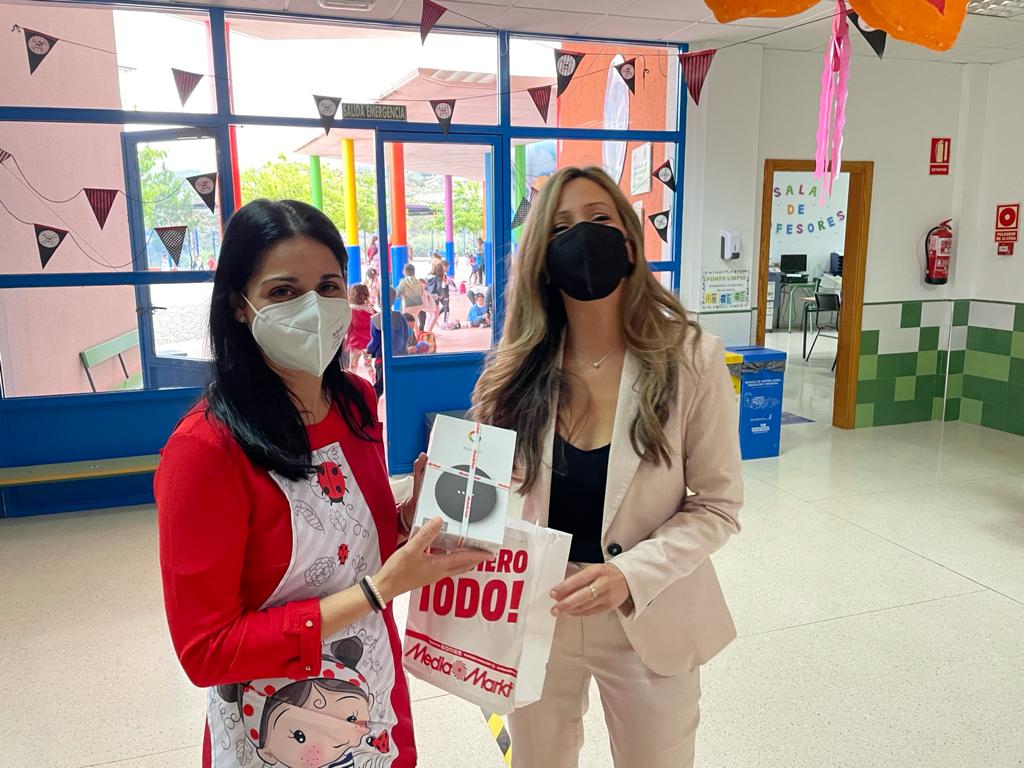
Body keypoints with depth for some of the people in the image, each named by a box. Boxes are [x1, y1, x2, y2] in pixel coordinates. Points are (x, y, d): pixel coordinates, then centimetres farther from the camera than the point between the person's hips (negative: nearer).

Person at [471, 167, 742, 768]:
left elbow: (717, 506, -11)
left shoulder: (691, 360, -14)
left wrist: (630, 574, -24)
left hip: (647, 622, -2)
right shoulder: (518, 368, -6)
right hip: (532, 614, 2)